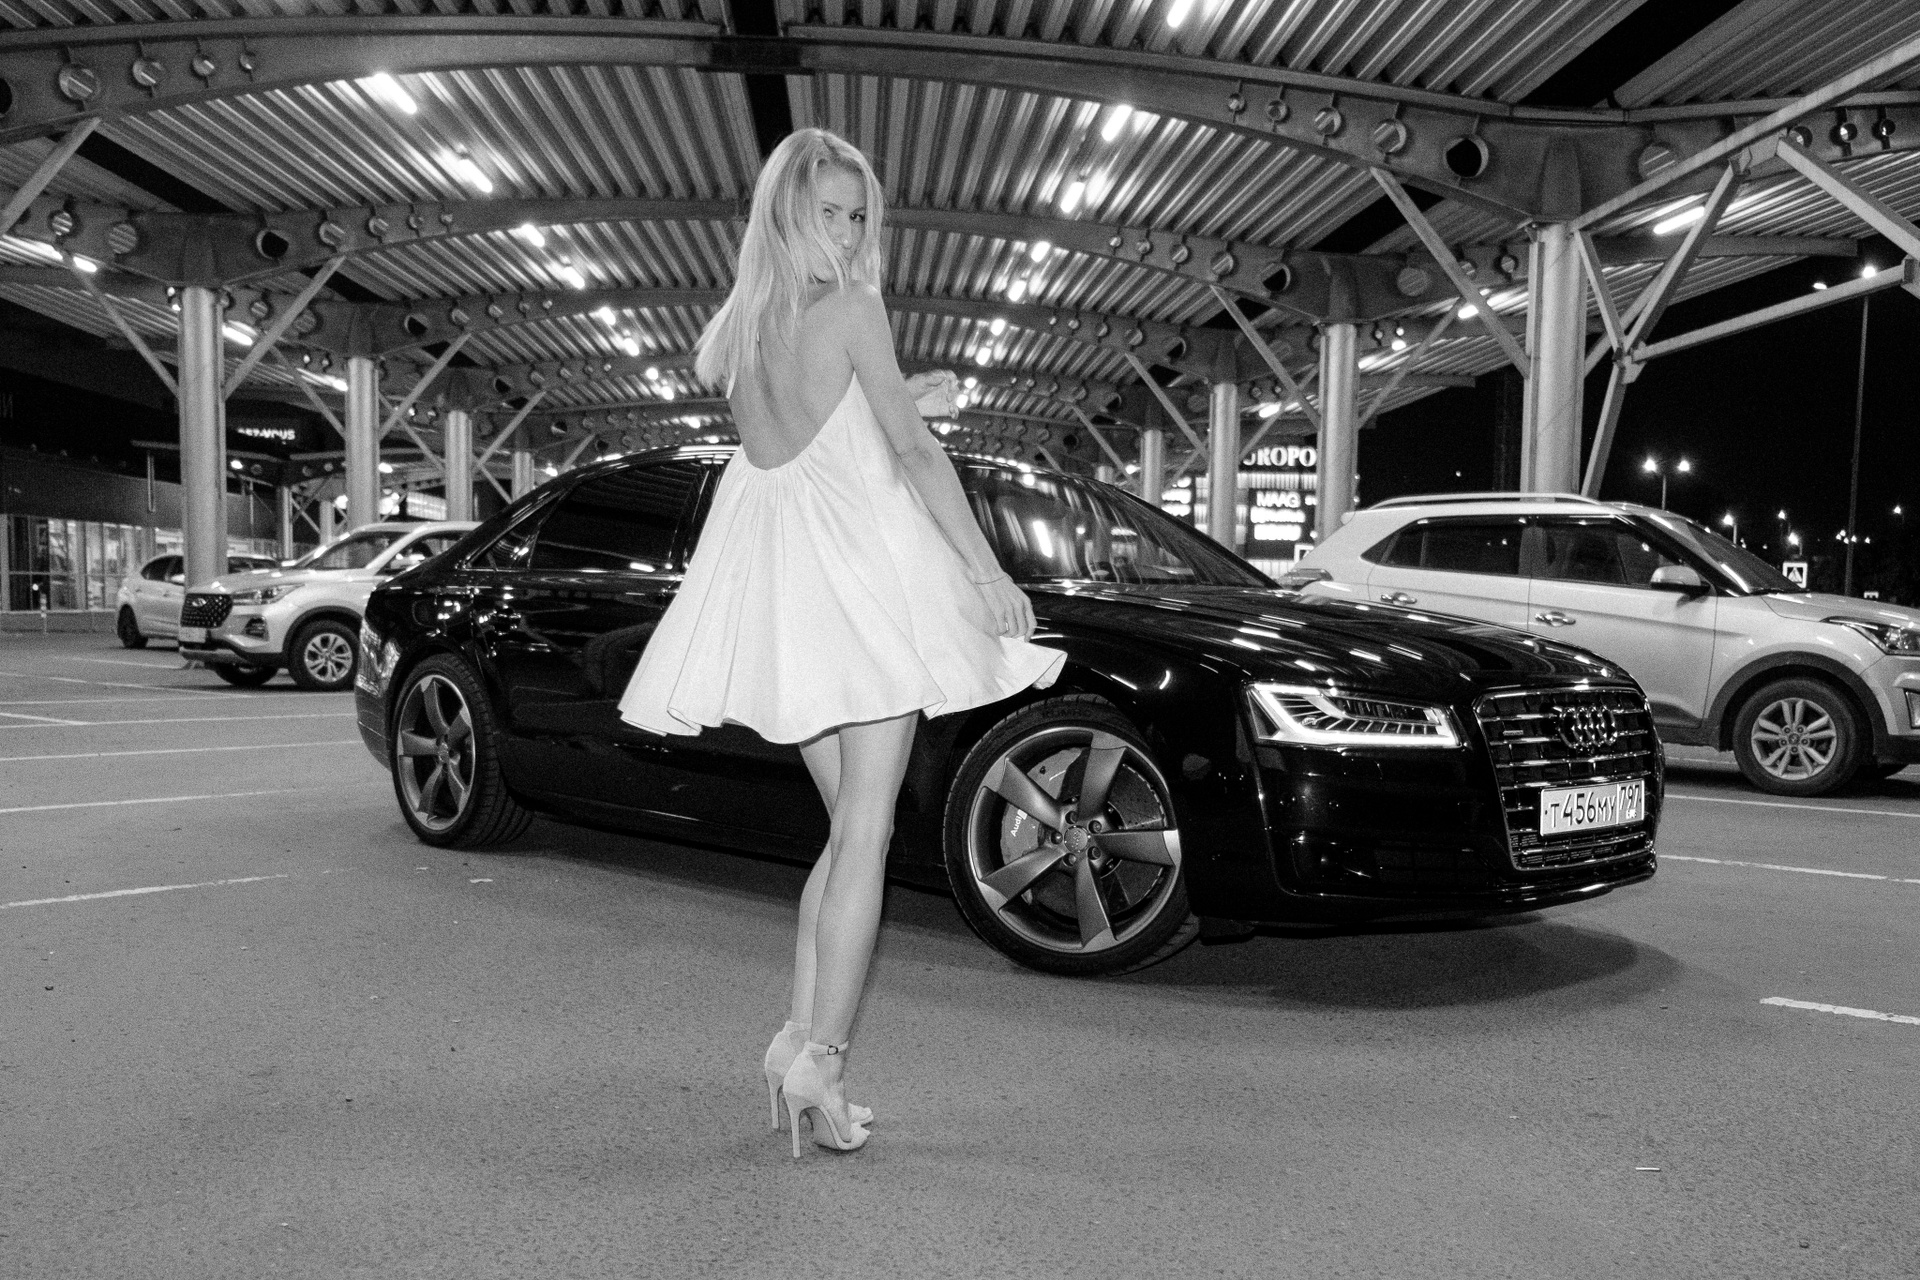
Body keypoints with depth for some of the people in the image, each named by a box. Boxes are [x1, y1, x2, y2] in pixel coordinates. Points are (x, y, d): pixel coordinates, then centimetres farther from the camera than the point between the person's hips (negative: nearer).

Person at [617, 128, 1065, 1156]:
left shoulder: (732, 328, 14)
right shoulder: (850, 308, -4)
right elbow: (912, 451, -9)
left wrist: (901, 401, 23)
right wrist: (990, 571, -7)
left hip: (776, 580, 6)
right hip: (866, 567, -6)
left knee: (849, 823, 13)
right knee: (864, 829, -1)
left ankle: (800, 1036, 9)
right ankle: (819, 1052, -3)